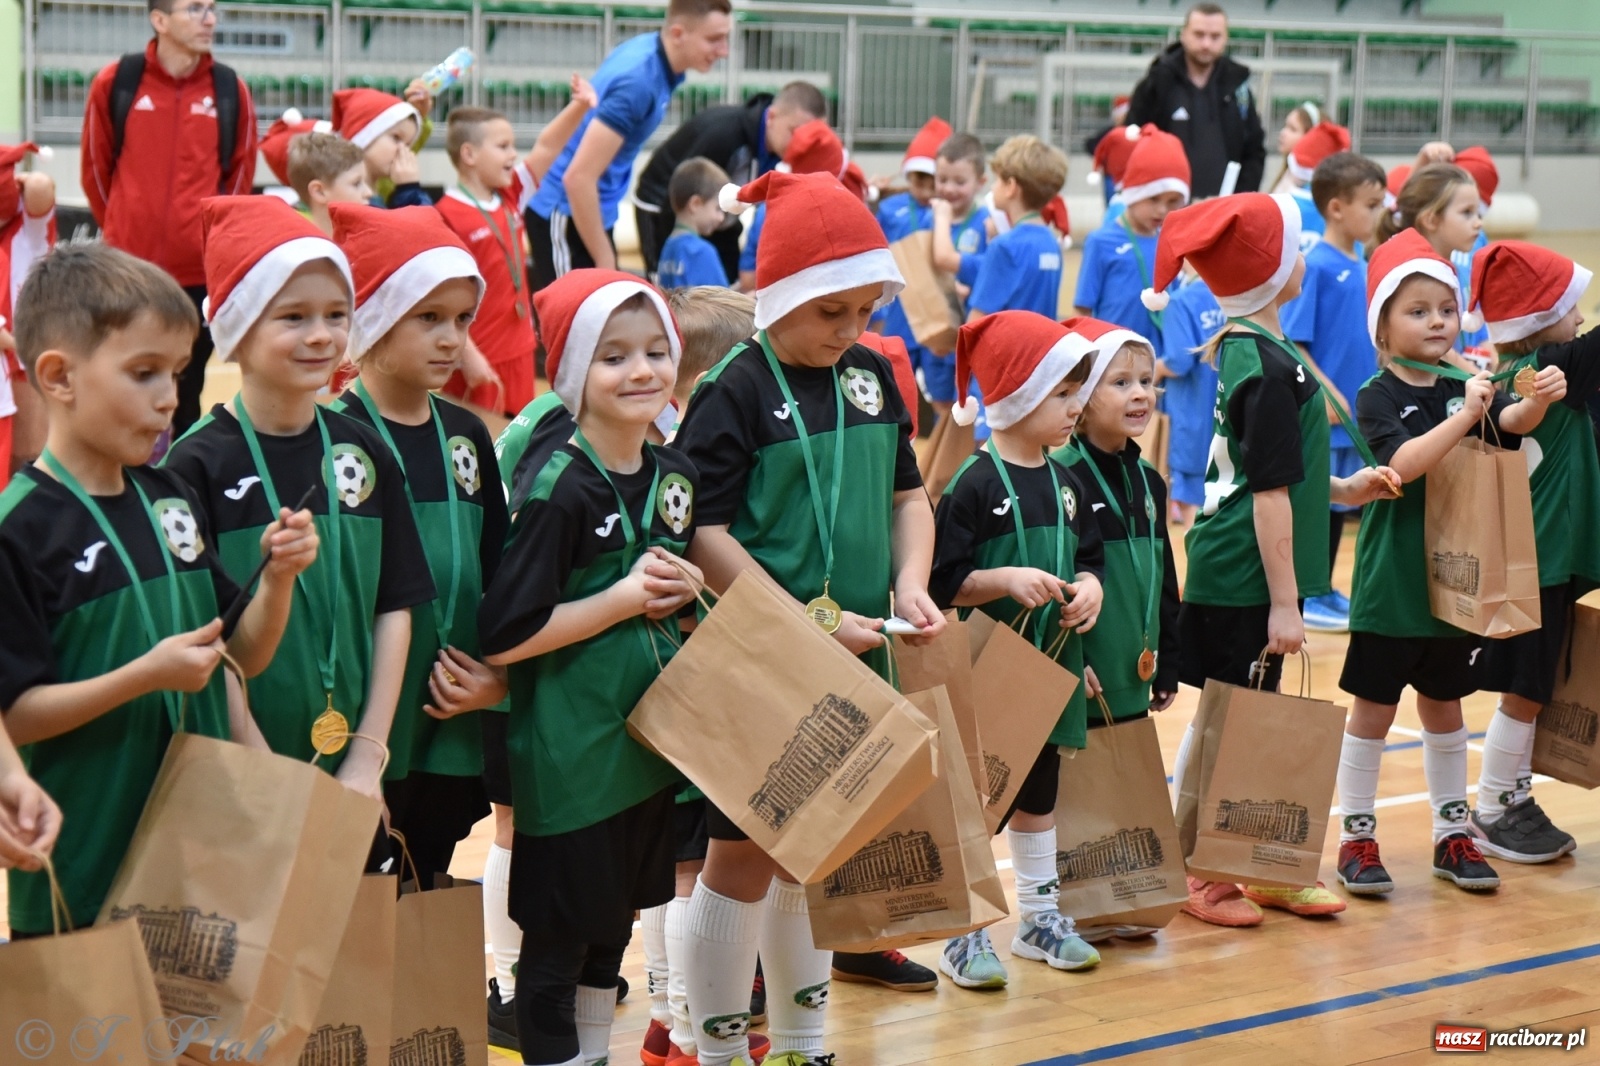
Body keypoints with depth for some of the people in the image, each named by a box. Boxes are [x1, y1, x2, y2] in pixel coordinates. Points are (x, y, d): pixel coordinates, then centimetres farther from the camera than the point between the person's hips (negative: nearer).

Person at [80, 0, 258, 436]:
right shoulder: (114, 82, -2)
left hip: (201, 269, 1)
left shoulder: (231, 89, 1)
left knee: (187, 392, 8)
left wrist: (213, 232, 11)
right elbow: (95, 169, 9)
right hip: (128, 268, -1)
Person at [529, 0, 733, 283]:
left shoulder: (646, 47, 2)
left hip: (593, 209, 9)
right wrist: (605, 261, -20)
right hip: (566, 211, -9)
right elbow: (578, 178, -27)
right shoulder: (637, 81, -25)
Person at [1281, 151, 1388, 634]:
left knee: (1339, 504, 16)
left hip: (1355, 411, 8)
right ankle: (1303, 598, 13)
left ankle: (1323, 591, 27)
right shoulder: (1315, 266, -15)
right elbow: (1291, 345, -17)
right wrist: (1328, 393, -19)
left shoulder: (1362, 265, 7)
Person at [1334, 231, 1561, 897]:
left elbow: (1514, 424, -13)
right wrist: (1463, 415, -32)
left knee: (1444, 705, 15)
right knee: (1373, 707, 4)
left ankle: (1452, 834, 24)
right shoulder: (1378, 397, -10)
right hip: (1392, 584, -5)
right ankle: (1357, 836, 13)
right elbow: (1403, 462, -25)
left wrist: (1541, 399, -34)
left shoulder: (1467, 387, 4)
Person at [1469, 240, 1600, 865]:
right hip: (1539, 559, -9)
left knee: (1532, 691, 15)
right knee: (1524, 692, 1)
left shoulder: (1513, 377, 7)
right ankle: (1494, 813, 10)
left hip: (1540, 555, 9)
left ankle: (1513, 806, 23)